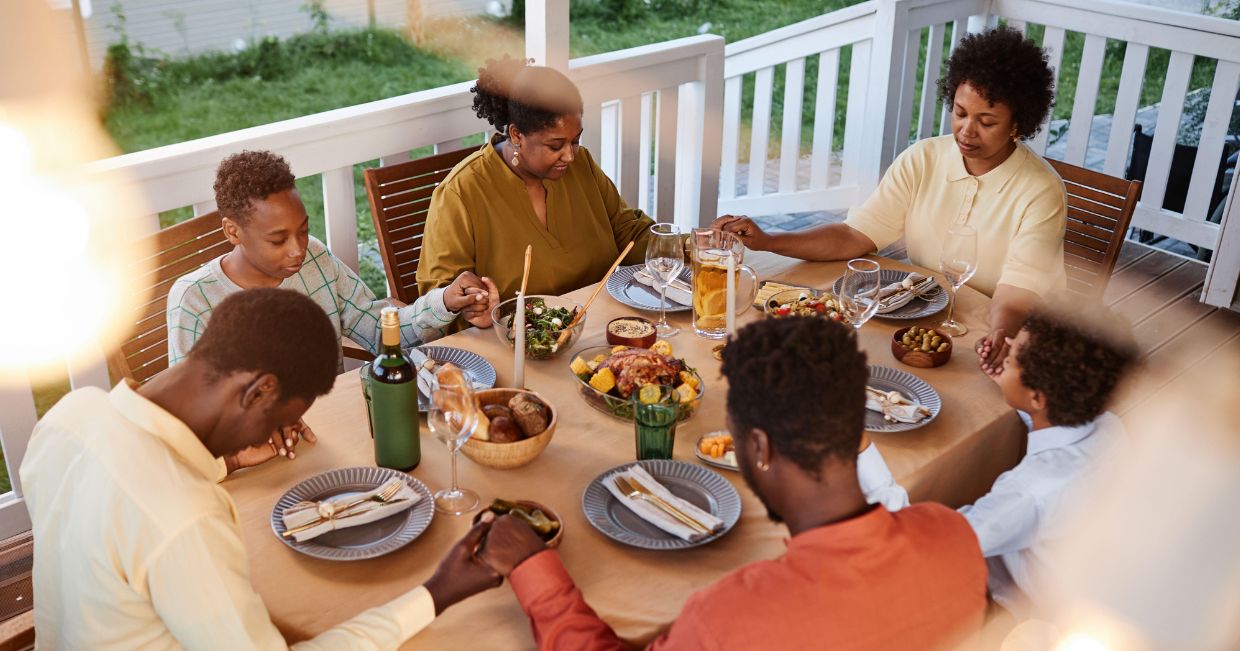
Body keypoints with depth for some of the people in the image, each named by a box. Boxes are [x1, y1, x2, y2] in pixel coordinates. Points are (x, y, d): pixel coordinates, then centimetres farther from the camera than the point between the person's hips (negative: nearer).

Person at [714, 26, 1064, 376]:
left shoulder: (1040, 193, -12)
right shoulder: (921, 161, 0)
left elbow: (1016, 293, -20)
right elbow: (855, 236, -4)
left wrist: (999, 335, -44)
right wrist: (766, 241, -16)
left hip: (984, 338, -3)